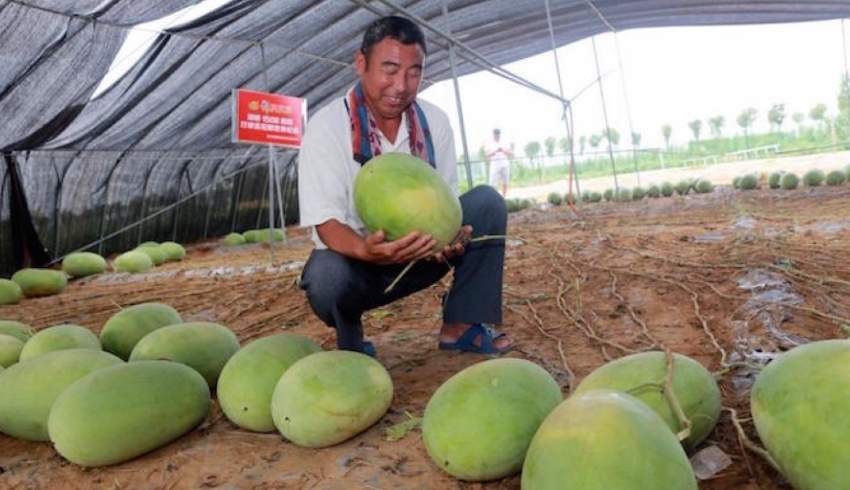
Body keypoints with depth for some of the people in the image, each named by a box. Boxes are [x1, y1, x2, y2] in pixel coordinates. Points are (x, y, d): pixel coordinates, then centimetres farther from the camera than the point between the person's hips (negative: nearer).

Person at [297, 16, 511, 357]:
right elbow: (326, 223, -23)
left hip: (418, 254, 4)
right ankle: (352, 346, -1)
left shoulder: (434, 121, -6)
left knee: (486, 202, -14)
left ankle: (460, 326, -7)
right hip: (355, 258, -3)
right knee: (325, 276, -38)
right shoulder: (326, 126, -18)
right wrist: (367, 250, -45)